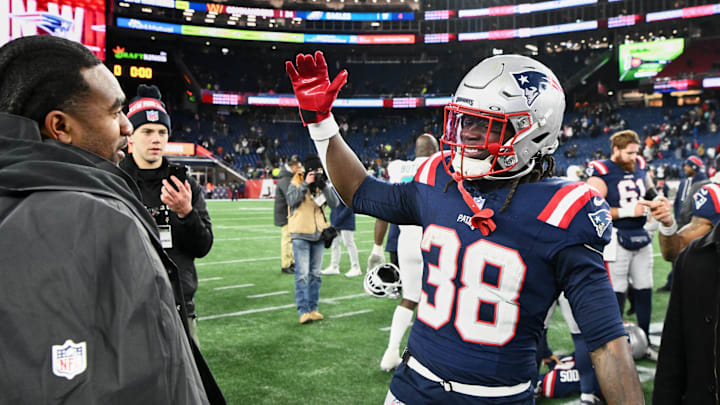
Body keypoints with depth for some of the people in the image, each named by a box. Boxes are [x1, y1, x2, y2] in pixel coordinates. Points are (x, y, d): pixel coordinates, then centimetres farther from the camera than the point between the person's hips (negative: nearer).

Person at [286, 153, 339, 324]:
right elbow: (291, 200, -19)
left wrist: (324, 186, -16)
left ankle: (313, 308, 19)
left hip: (318, 234, 5)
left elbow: (334, 203, -6)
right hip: (300, 234, -5)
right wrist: (305, 184, -22)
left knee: (315, 273, 10)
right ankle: (303, 311, -9)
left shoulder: (323, 184, 8)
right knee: (302, 273, -10)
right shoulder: (297, 182, -2)